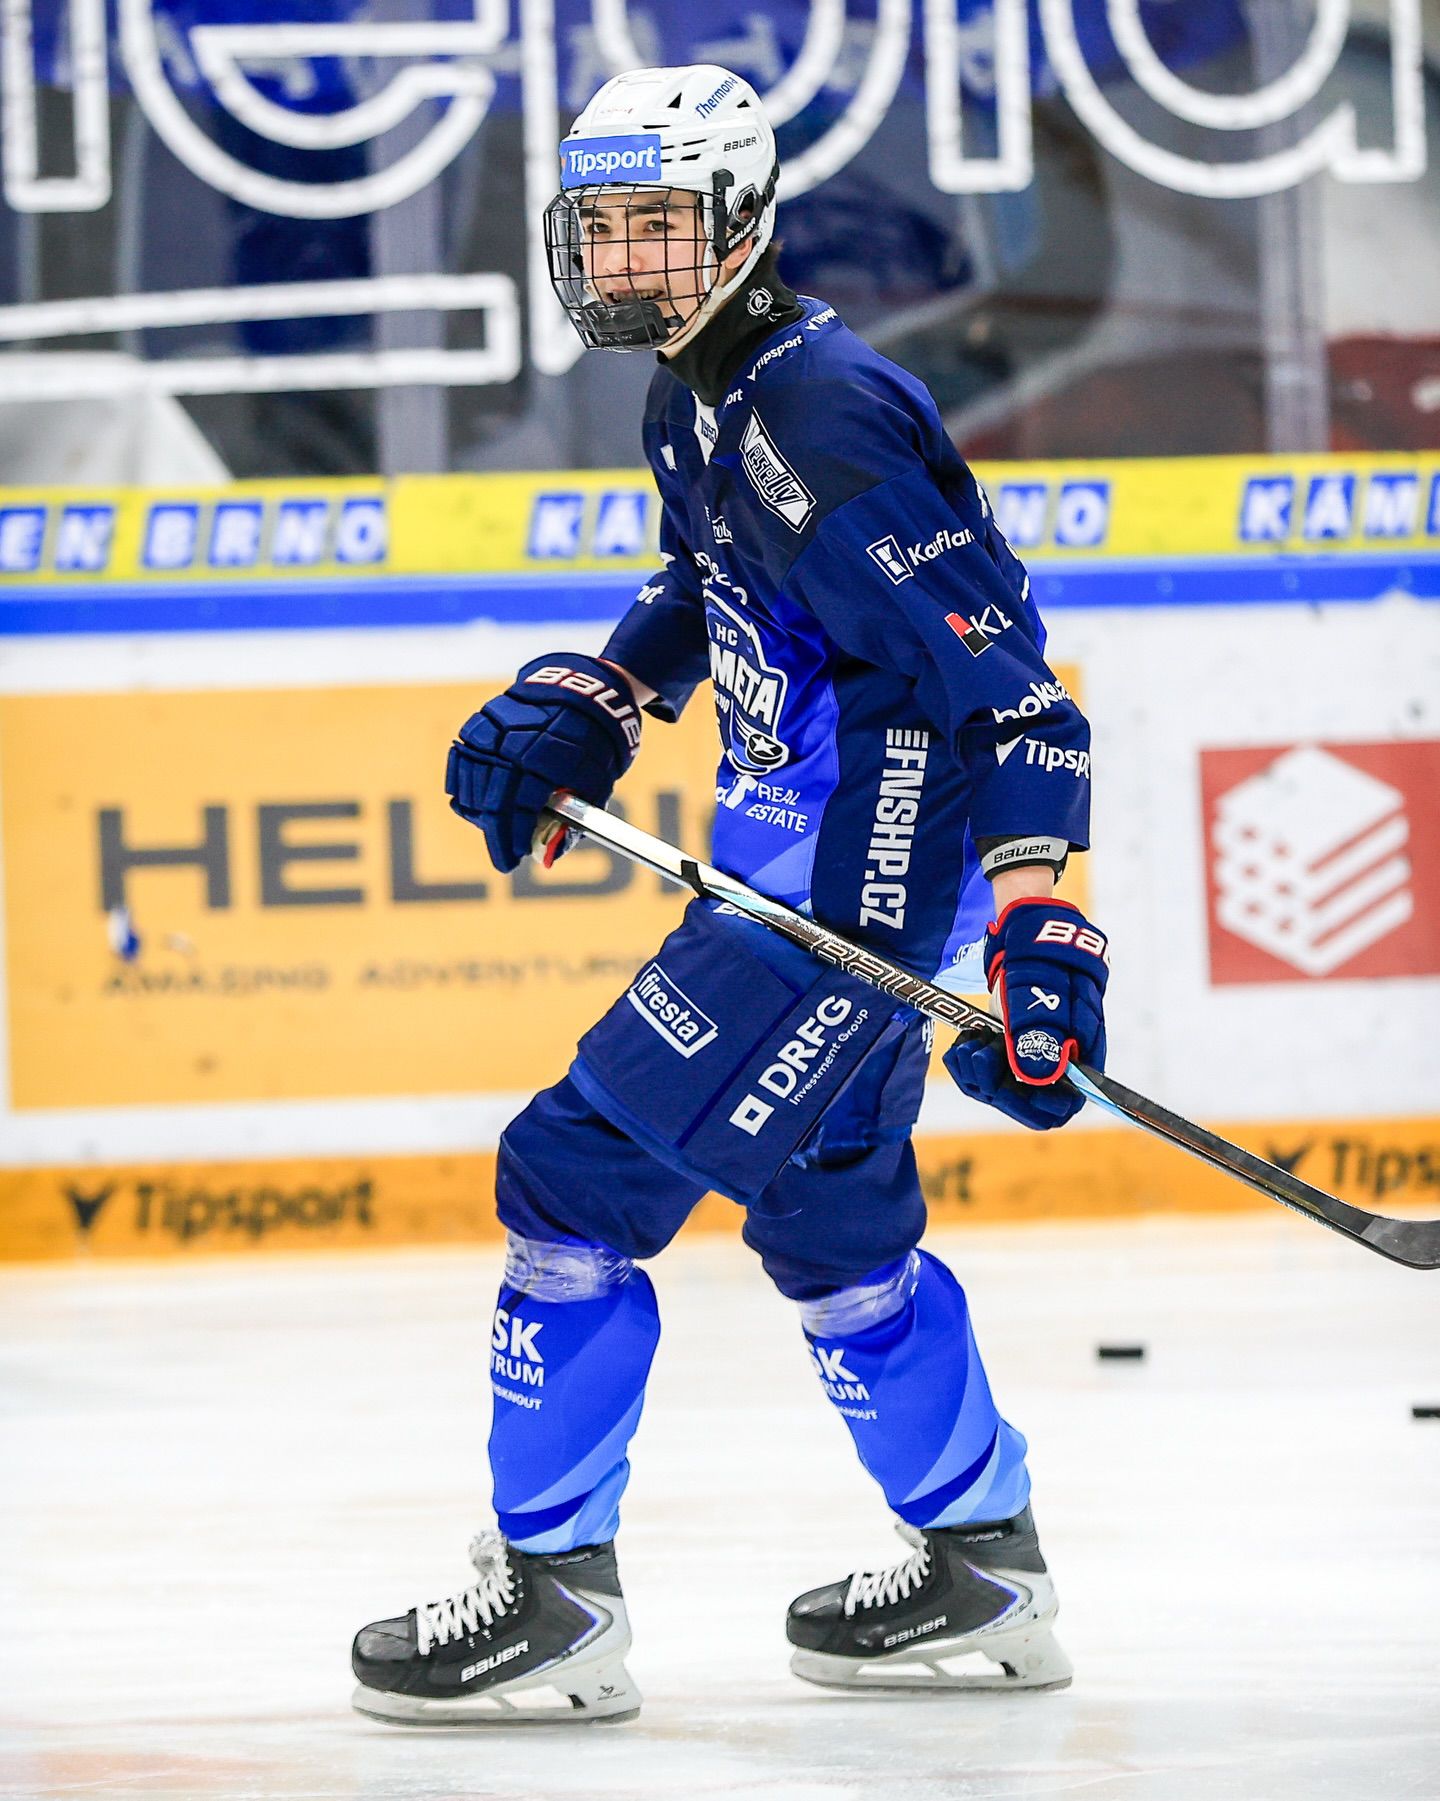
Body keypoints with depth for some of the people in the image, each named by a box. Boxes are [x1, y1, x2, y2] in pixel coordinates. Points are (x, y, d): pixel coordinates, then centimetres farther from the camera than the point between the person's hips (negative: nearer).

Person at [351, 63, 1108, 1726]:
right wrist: (575, 714, 14)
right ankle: (982, 1579, 33)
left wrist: (1034, 926, -31)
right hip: (813, 862, 11)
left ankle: (554, 1597, -4)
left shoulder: (817, 420, -22)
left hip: (859, 887, -11)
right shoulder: (706, 400, 9)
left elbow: (1001, 668, -25)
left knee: (580, 1173, -9)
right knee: (827, 1216, 22)